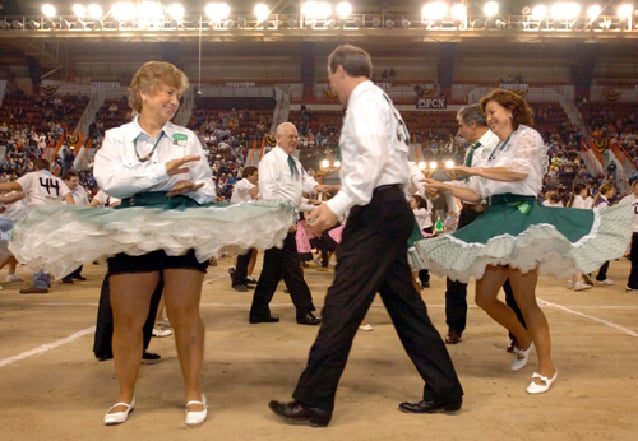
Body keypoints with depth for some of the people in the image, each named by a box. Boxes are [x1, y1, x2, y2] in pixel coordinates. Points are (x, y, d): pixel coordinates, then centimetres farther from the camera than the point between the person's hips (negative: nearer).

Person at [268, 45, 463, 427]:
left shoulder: (365, 99, -6)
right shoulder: (378, 101, 24)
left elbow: (372, 158, -21)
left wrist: (338, 204, -21)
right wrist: (341, 201, 26)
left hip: (377, 210, -11)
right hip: (389, 209, 11)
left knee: (342, 304, -9)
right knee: (404, 304, 12)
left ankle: (313, 402, -4)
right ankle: (444, 391, 19)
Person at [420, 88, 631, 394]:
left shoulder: (527, 136, 1)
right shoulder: (496, 150, 23)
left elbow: (519, 171, -20)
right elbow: (480, 195, 20)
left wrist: (474, 170, -13)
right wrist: (446, 188, 12)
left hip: (521, 216, -8)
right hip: (497, 223, 8)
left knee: (524, 299, -9)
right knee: (485, 299, 6)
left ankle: (546, 366, 3)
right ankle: (523, 338, 29)